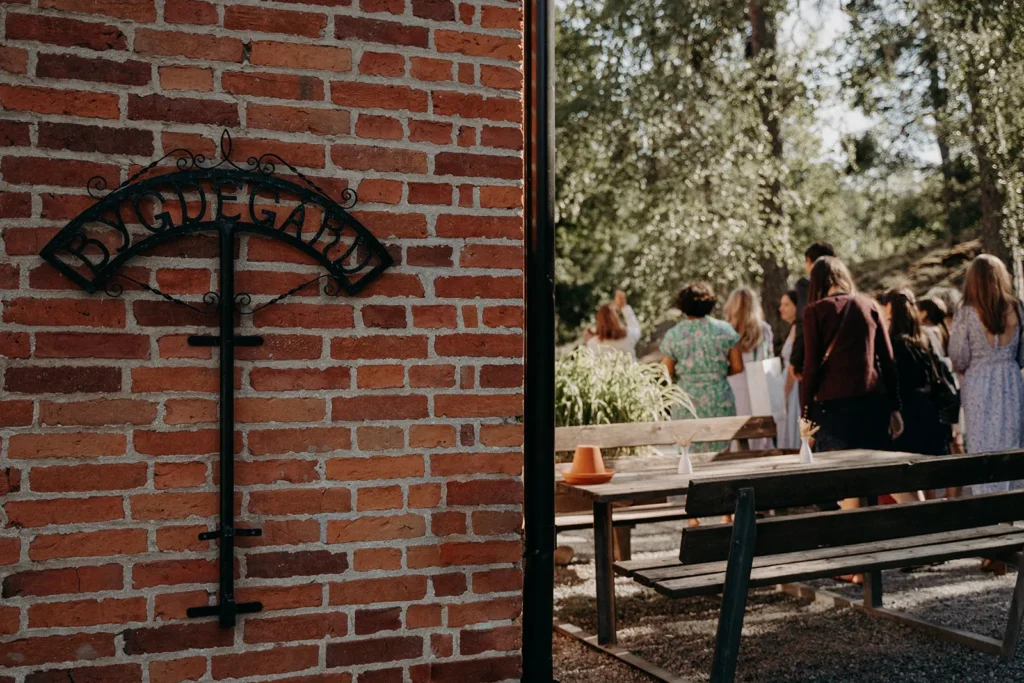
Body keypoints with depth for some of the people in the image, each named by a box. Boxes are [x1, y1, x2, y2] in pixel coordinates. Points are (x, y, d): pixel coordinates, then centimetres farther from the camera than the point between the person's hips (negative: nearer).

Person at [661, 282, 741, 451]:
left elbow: (667, 374, -3)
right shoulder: (724, 329, -2)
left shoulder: (673, 335, -5)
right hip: (719, 402, 1)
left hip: (688, 404, -1)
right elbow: (737, 367, 2)